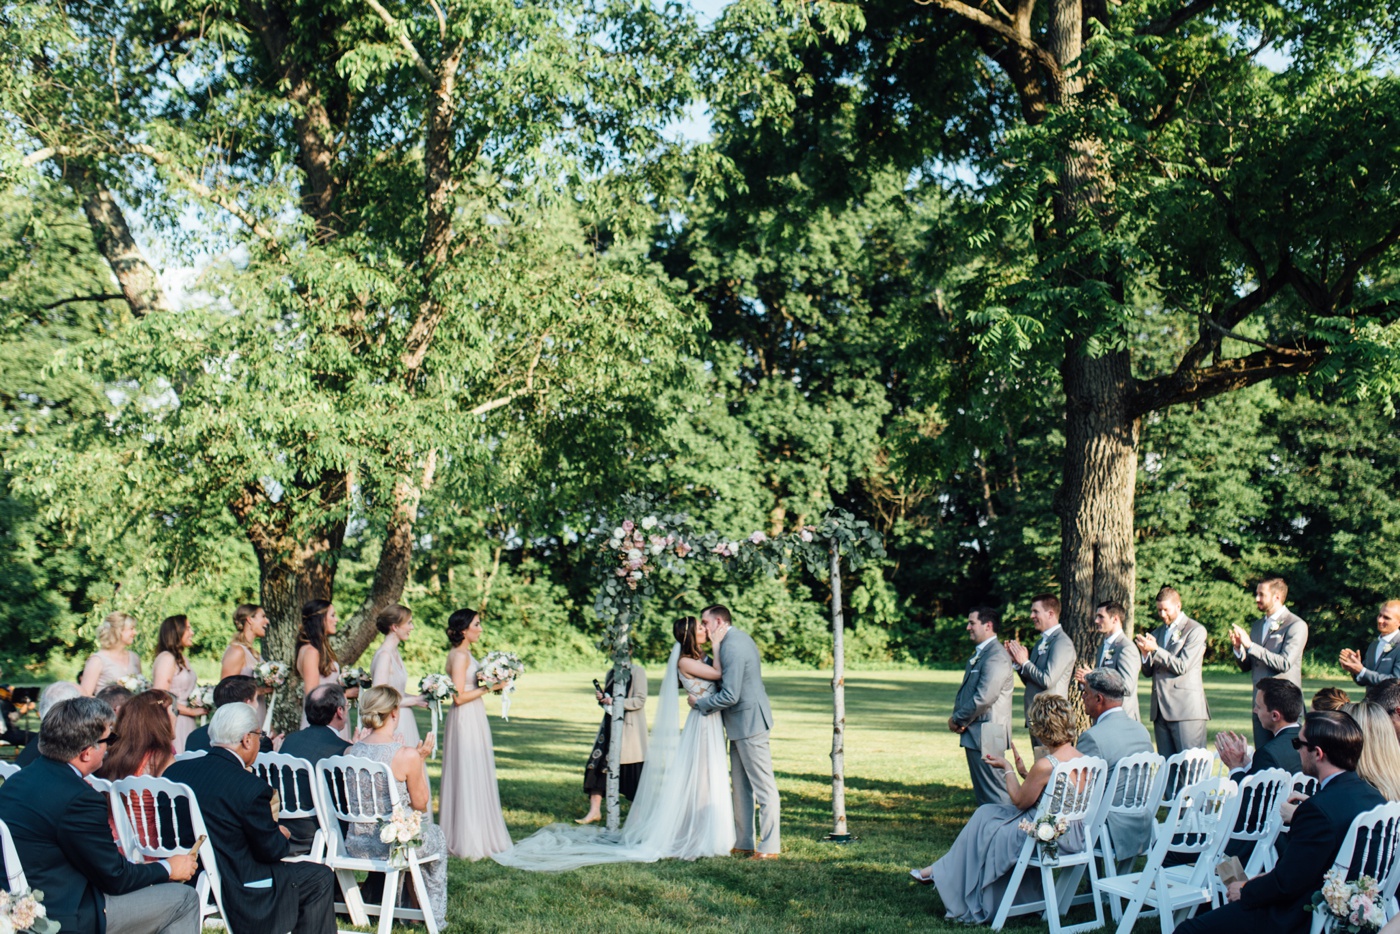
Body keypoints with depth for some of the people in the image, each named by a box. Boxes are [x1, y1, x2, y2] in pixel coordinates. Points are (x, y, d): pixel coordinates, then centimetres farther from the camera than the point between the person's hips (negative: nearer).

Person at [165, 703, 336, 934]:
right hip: (233, 897, -8)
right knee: (320, 878, 9)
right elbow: (271, 850, -12)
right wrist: (280, 835, 12)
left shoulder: (174, 771, -3)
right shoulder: (252, 788, -23)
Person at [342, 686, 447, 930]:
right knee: (437, 836, 29)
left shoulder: (350, 752, -6)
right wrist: (421, 761, 1)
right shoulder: (407, 755, -21)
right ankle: (435, 916, 39)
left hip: (357, 844, 5)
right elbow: (420, 804, -8)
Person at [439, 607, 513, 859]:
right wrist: (489, 687, -16)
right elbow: (459, 696, -20)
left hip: (474, 721, 10)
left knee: (477, 779, 13)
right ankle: (468, 841, 3)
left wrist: (493, 685, 9)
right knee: (468, 779, -4)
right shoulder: (459, 655, -16)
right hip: (465, 722, -10)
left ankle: (477, 836, 21)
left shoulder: (465, 654, 14)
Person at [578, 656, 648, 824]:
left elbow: (640, 700, -13)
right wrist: (601, 698, 1)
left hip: (630, 727, -6)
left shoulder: (636, 671, -7)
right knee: (597, 762, -3)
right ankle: (595, 811, 2)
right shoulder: (611, 672, 14)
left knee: (632, 769, 1)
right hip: (610, 723, 6)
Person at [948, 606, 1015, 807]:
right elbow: (965, 691, 20)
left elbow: (983, 698, -23)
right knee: (981, 792, 16)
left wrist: (958, 720, -12)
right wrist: (957, 718, 3)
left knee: (994, 793, -6)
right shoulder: (978, 654, 15)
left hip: (986, 735, -10)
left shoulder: (996, 656, -18)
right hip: (974, 734, 10)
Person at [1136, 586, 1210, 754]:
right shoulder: (1157, 633, 18)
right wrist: (1145, 653, -4)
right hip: (1161, 709, 7)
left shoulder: (1196, 631, -2)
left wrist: (1155, 649, -15)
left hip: (1186, 708, -6)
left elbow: (1182, 666, -12)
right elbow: (1149, 671, 15)